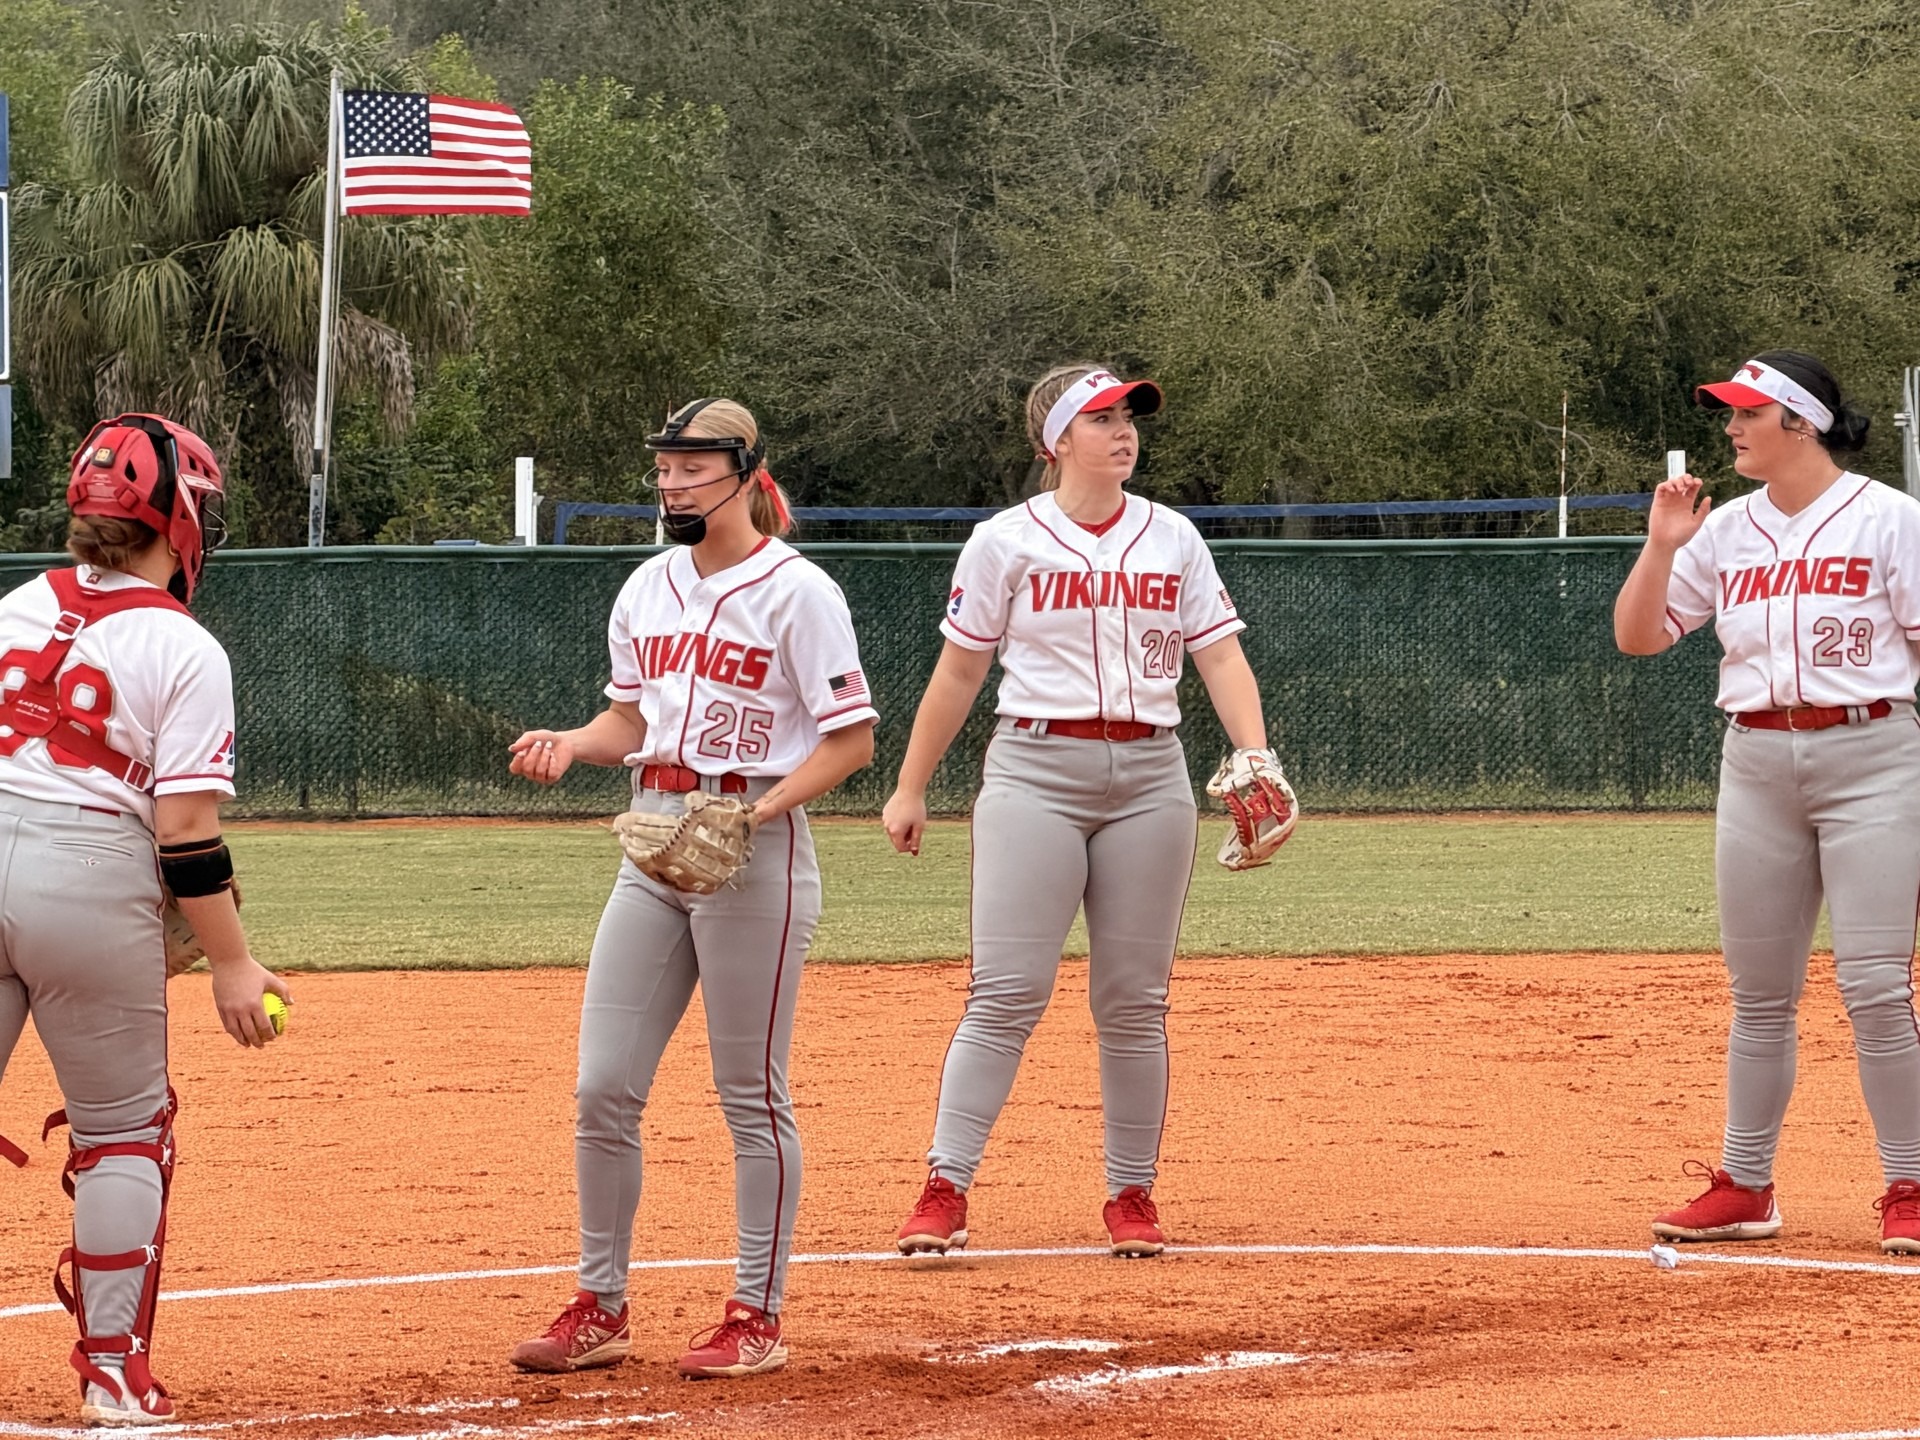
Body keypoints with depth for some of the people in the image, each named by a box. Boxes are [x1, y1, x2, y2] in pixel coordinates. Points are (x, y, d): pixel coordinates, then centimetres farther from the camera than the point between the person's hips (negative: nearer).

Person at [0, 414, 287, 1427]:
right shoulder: (184, 651, -6)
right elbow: (185, 830, -11)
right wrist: (231, 963, -5)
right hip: (90, 884, -4)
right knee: (122, 1127, 11)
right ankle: (113, 1372, 13)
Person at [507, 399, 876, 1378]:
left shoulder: (794, 590, -9)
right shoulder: (649, 589, 12)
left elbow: (851, 738, -9)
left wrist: (759, 812, -21)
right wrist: (570, 743, -1)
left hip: (755, 850, -7)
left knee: (750, 1093, -1)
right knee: (603, 1087, 3)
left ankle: (758, 1316, 8)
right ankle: (600, 1309, 13)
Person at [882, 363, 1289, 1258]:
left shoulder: (1173, 539, 10)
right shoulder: (1007, 541, 2)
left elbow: (1220, 657, 5)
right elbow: (959, 672, 6)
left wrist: (1257, 763, -10)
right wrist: (910, 789, 7)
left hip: (1148, 774, 3)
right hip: (1037, 770, -3)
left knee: (1135, 1002, 5)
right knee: (1007, 993, -10)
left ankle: (1132, 1194, 13)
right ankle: (945, 1190, -8)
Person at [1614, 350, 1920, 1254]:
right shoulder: (1726, 531, 10)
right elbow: (1637, 636, 11)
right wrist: (1662, 545, -3)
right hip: (1756, 764, 5)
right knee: (1759, 993, 7)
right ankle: (1744, 1187, 14)